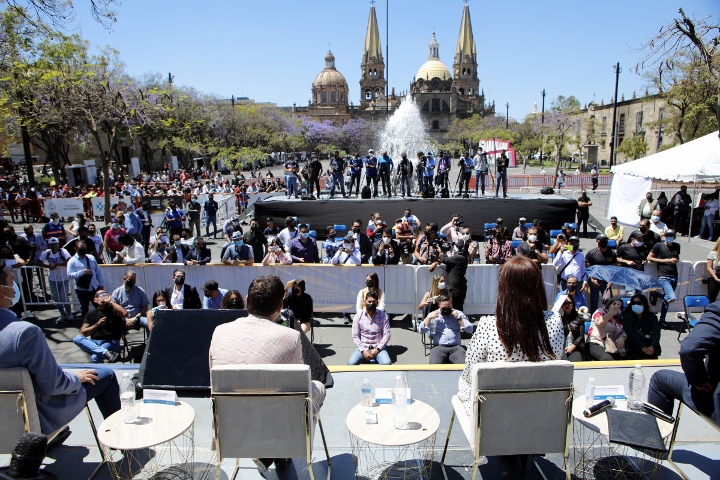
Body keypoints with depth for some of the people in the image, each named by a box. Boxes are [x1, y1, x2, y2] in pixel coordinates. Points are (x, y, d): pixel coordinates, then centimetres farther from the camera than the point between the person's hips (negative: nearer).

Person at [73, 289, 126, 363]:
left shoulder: (113, 309, 4)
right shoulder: (91, 314, 15)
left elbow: (124, 314, -19)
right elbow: (83, 332, 9)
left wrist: (111, 301, -10)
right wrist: (98, 324, -5)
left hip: (111, 342, -5)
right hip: (94, 342, 6)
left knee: (95, 357, -35)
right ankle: (107, 353, -37)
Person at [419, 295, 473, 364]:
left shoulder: (458, 314, 13)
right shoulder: (433, 315, 13)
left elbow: (470, 330, 4)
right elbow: (421, 330, 6)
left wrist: (458, 318, -5)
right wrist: (429, 318, -5)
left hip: (456, 347, 1)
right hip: (439, 347, 0)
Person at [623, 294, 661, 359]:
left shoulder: (652, 316, 9)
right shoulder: (627, 315, 2)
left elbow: (656, 332, -4)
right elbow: (630, 334, -10)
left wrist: (653, 346, -24)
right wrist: (643, 347, -23)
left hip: (651, 352, 3)